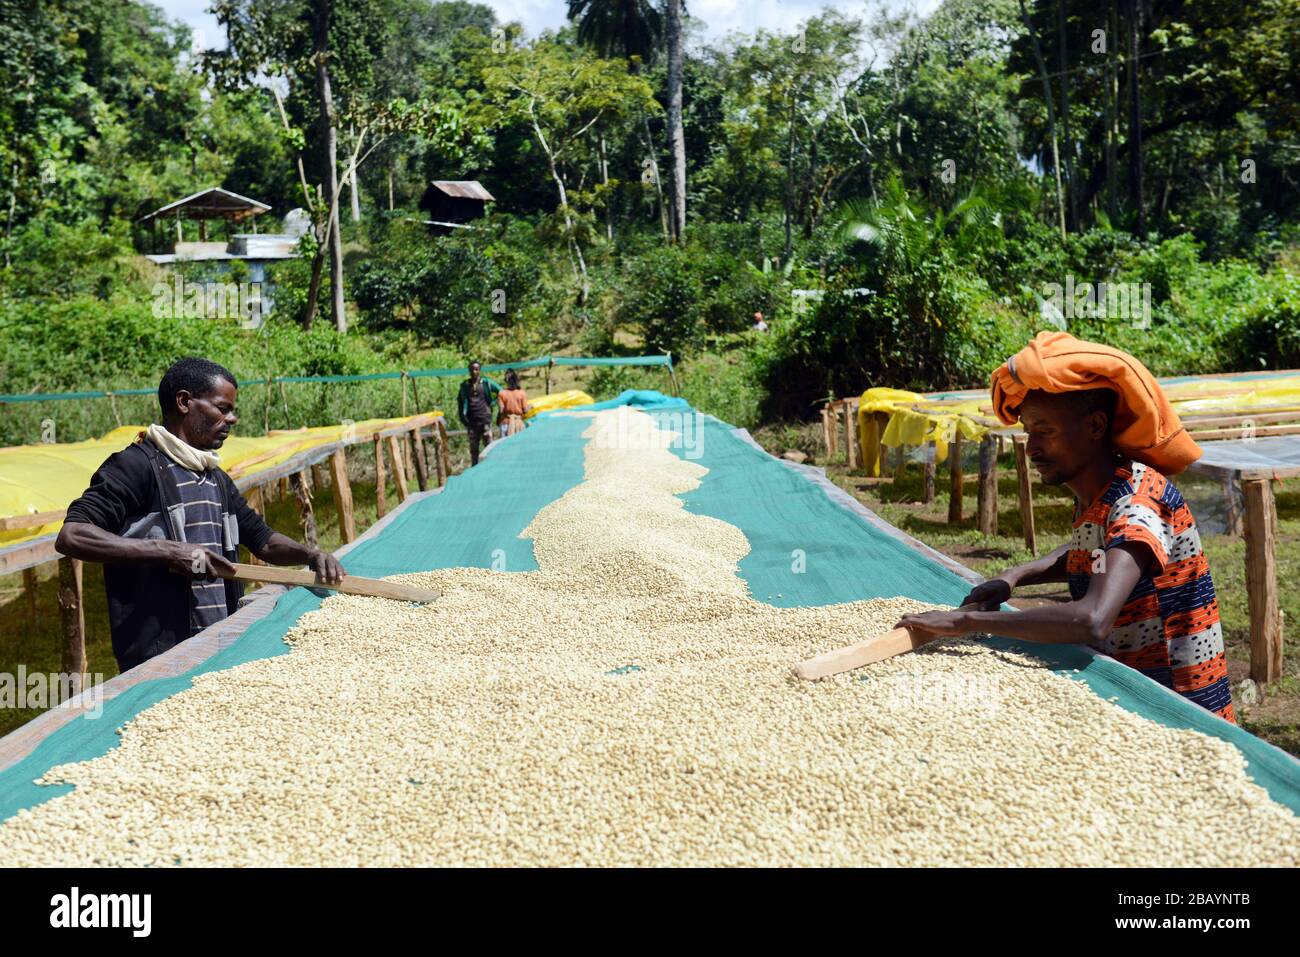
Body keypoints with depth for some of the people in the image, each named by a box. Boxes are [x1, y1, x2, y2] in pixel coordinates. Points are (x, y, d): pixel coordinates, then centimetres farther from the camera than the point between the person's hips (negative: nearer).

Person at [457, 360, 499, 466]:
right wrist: (463, 417, 1)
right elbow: (461, 401, 12)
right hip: (471, 420, 3)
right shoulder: (465, 385, 10)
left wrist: (492, 403, 1)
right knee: (473, 448, 6)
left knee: (489, 445, -5)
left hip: (485, 418, -2)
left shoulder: (486, 383, 3)